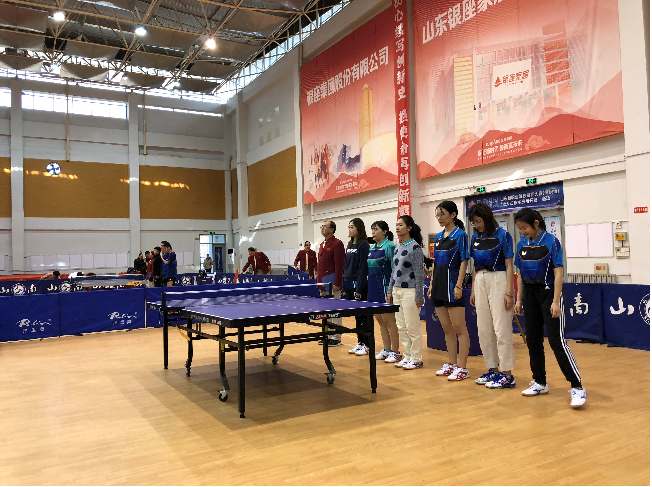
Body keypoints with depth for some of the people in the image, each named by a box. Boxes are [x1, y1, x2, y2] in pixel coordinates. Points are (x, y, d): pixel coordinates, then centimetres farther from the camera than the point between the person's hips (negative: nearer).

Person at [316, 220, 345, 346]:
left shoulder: (337, 244, -10)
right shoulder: (322, 244, 17)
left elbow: (339, 265, -16)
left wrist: (337, 283, -21)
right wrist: (318, 281, 15)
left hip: (333, 284, -9)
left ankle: (336, 337, 6)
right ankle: (328, 335, 23)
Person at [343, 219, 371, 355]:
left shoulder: (364, 244, -10)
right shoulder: (349, 245, 14)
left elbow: (363, 267, -15)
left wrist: (359, 289, -18)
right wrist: (344, 287, 12)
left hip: (359, 284, -8)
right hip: (349, 284, 8)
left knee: (363, 316, -1)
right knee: (356, 316, 12)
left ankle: (367, 345, 7)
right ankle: (360, 343, 20)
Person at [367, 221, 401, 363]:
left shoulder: (389, 246, -10)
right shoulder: (371, 248, 14)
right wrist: (368, 286, 15)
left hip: (384, 287, -8)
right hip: (373, 287, 8)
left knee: (389, 320, -2)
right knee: (380, 320, 13)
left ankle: (395, 352, 8)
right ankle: (386, 350, 23)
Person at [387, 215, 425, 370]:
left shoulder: (415, 247, -11)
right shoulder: (397, 248, 12)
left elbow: (419, 273, -13)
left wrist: (419, 296, -14)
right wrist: (390, 291, 15)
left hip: (409, 292, -8)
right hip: (397, 291, 8)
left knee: (412, 328, -1)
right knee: (401, 327, 12)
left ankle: (416, 359, 11)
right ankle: (407, 356, 23)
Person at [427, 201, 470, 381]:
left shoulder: (460, 235, -7)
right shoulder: (438, 236, 14)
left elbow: (464, 262, -11)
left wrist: (459, 285, -17)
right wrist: (431, 283, 13)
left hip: (452, 286, -8)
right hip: (439, 286, 8)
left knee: (459, 329, -2)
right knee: (447, 329, 13)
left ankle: (462, 368, 4)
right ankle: (451, 364, 22)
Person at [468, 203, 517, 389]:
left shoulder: (502, 235, -7)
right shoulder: (475, 238, 10)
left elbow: (509, 266, -9)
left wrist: (509, 293, -14)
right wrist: (473, 290, 13)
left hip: (498, 280, -6)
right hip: (480, 282, 7)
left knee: (501, 329, -5)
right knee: (483, 329, 9)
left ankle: (507, 375, 3)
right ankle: (492, 370, 20)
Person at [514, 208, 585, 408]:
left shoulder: (551, 242, -10)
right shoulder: (522, 244, 7)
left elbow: (558, 273, -13)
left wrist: (555, 301, -18)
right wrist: (519, 299, 10)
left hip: (548, 293, -6)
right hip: (530, 294, 6)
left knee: (556, 341, -10)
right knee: (532, 340, 9)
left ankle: (577, 387, -3)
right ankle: (540, 382, 21)